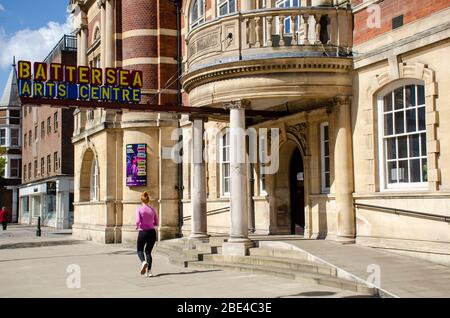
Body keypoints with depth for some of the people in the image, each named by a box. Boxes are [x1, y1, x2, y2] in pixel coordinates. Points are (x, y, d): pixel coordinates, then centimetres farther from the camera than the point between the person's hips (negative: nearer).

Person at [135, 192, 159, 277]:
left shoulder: (139, 209, -6)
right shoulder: (152, 210, 5)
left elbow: (138, 221, -17)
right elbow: (157, 223, 8)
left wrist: (137, 226, 4)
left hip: (143, 232, -3)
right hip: (152, 232, 3)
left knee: (140, 250, 16)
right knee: (148, 251, 16)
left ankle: (143, 262, -16)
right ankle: (149, 271, 5)